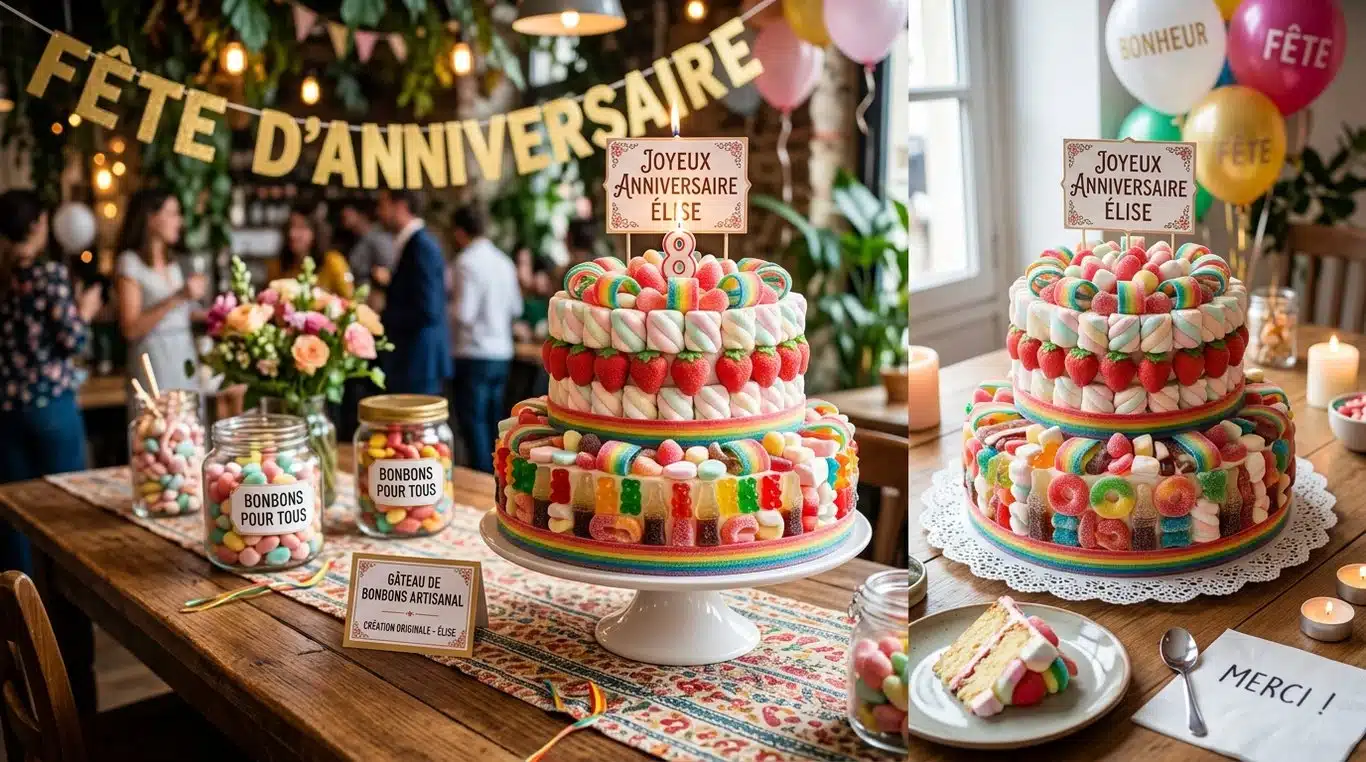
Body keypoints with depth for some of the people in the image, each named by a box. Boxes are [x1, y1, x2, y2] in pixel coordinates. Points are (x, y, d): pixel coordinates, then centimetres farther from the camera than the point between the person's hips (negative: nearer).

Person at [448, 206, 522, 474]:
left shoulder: (466, 262, -14)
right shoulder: (503, 261, 8)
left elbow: (462, 314, -18)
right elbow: (516, 308, 14)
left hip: (474, 354, -7)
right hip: (502, 353, 7)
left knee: (473, 421, -1)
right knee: (493, 421, 15)